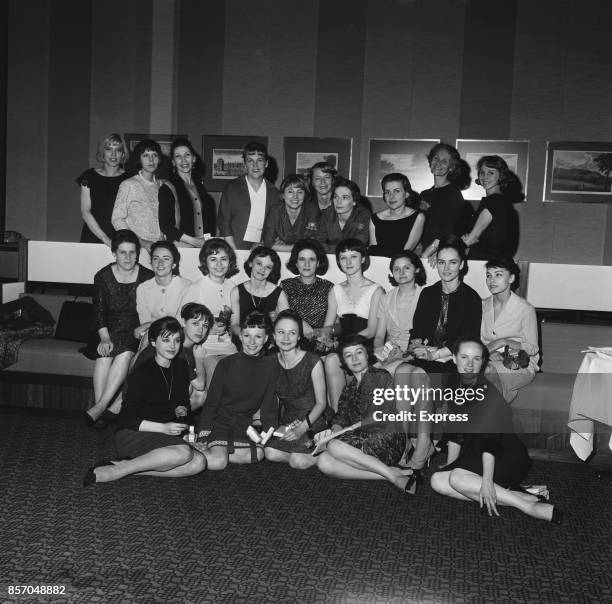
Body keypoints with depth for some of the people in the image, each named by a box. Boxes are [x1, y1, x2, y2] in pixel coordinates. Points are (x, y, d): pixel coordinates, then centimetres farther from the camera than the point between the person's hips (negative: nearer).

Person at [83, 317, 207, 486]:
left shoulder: (181, 367, 7)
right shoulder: (142, 373, -13)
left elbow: (183, 401, 20)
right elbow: (127, 420, -15)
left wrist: (181, 409, -3)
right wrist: (163, 428, -23)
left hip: (163, 437, 7)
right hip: (131, 435, -7)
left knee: (199, 462, -20)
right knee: (183, 452, -33)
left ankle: (127, 466, -18)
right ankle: (113, 472, -22)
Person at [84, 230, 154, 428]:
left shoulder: (147, 277, 1)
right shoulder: (103, 276, 5)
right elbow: (99, 311, 0)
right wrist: (105, 338, -15)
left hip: (137, 331, -1)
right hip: (111, 329, 1)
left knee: (125, 353, -33)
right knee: (104, 354, -31)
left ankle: (99, 407, -34)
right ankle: (100, 411, -32)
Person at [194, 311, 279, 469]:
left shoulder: (271, 366, -1)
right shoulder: (227, 364, -5)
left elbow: (269, 404, 5)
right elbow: (211, 402, -3)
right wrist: (203, 436, -13)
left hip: (244, 425, 4)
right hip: (219, 421, -3)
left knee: (258, 454, -25)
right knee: (218, 462, -27)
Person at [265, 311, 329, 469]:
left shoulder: (312, 361, -10)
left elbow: (321, 403, -8)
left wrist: (302, 428, -19)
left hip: (312, 422, -4)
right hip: (287, 423, 4)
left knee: (299, 461, -27)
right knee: (270, 452, -24)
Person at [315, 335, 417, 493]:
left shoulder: (382, 377, 6)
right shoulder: (348, 389, 25)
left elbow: (379, 415, -6)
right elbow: (339, 419, 13)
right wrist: (336, 429, -11)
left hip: (386, 440, -6)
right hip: (360, 440, 6)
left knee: (334, 446, -29)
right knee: (323, 461, -23)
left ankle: (392, 474, -21)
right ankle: (389, 475, -23)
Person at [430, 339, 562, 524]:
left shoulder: (489, 392, -19)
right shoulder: (455, 387, 4)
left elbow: (490, 440, -29)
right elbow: (454, 432, 11)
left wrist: (487, 481, -36)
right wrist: (450, 465, 9)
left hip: (508, 457, -8)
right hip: (473, 455, 8)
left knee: (458, 478, -30)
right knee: (438, 480, -16)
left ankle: (528, 506, -25)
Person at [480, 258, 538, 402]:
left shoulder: (525, 309, -7)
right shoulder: (483, 305, 9)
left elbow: (533, 348, -5)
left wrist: (504, 342, -18)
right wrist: (491, 352, -15)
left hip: (521, 365, -4)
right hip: (490, 360, 4)